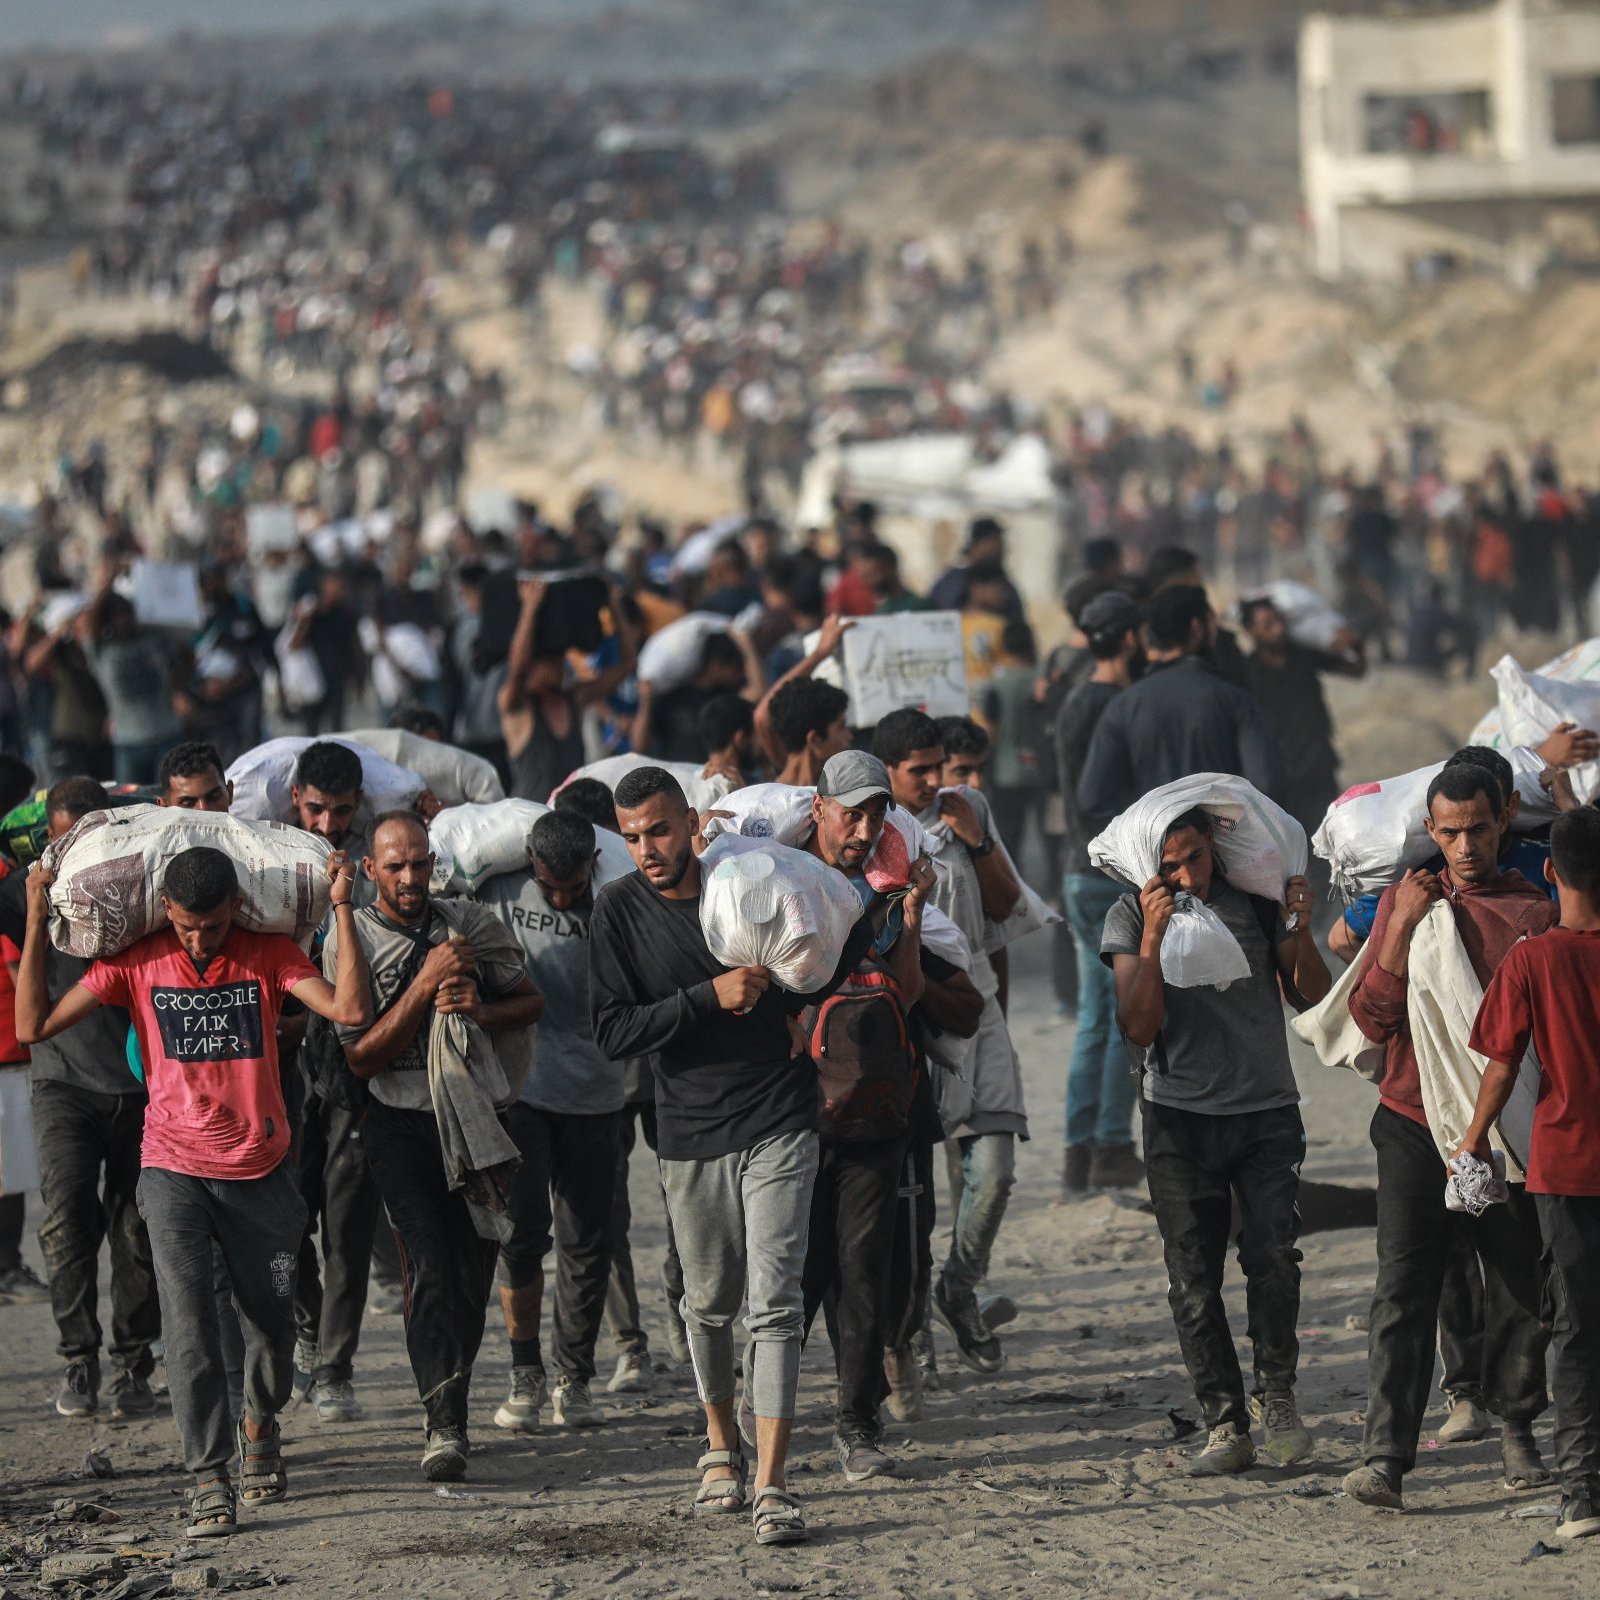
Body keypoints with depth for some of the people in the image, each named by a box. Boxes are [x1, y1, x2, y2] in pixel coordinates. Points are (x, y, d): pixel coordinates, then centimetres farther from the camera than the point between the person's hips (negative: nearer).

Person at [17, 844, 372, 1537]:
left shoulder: (269, 953, -4)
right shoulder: (135, 961, -4)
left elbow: (350, 1010, -17)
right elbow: (34, 1025, -6)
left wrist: (342, 910, -18)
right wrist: (37, 924, -11)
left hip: (258, 1171, 1)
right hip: (173, 1171, -1)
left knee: (271, 1319, 9)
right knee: (188, 1316, -15)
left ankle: (261, 1422, 40)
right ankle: (209, 1477, -15)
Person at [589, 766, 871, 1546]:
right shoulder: (619, 911, -5)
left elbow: (854, 933, 11)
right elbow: (614, 1032, -12)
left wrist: (799, 1003, -2)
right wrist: (711, 997, -20)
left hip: (779, 1122, -2)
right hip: (691, 1130, 2)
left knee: (774, 1301, -10)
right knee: (710, 1303, 13)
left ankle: (772, 1486, -14)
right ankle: (722, 1446, 37)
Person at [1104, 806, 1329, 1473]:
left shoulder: (1257, 900, 3)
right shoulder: (1131, 918, 0)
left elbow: (1311, 996, 3)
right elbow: (1138, 1027, -9)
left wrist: (1301, 929, -14)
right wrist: (1153, 938, -19)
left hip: (1268, 1113, 0)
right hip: (1180, 1119, 0)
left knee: (1273, 1257, -14)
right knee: (1194, 1280, -2)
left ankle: (1276, 1394, 5)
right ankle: (1226, 1426, 6)